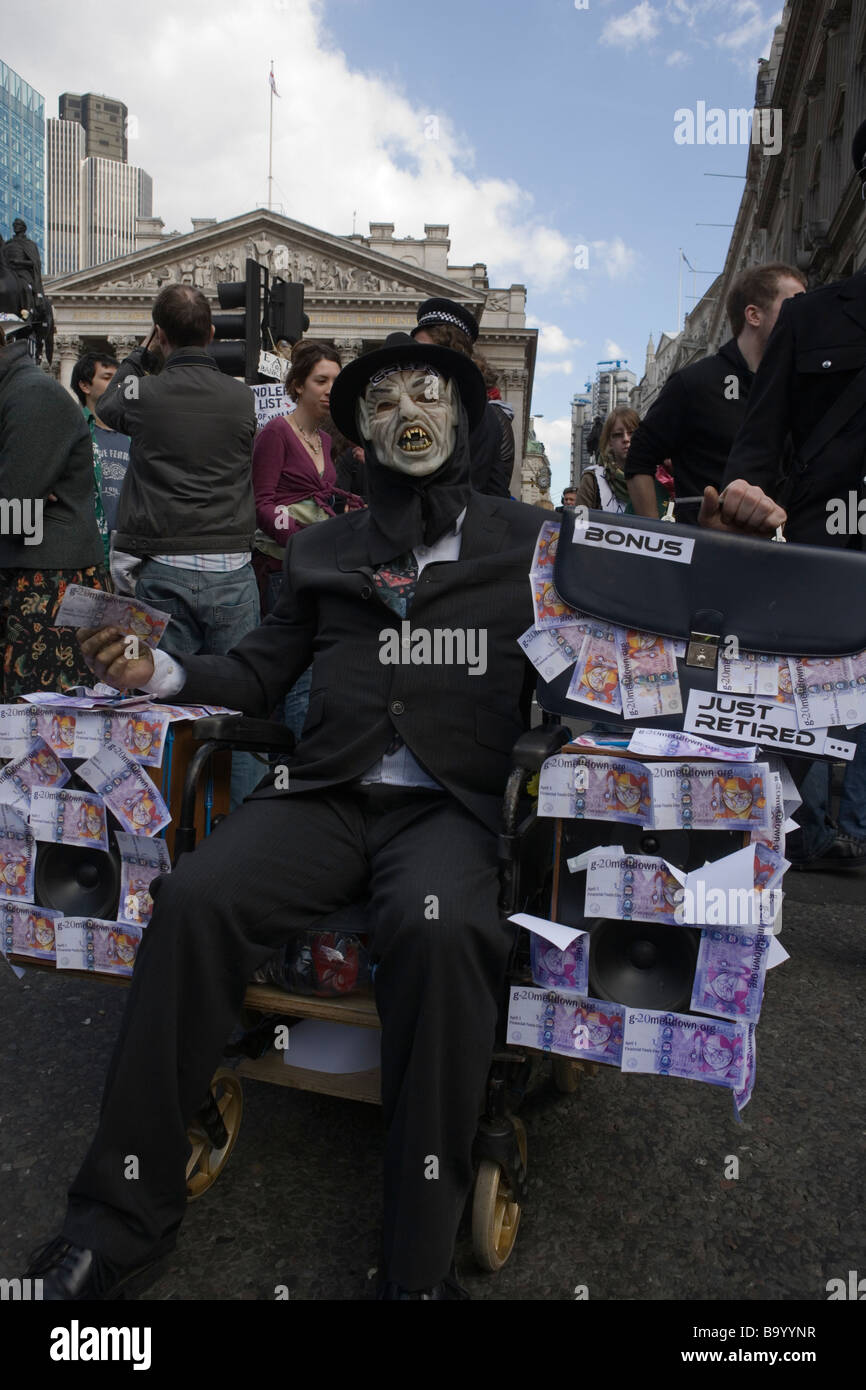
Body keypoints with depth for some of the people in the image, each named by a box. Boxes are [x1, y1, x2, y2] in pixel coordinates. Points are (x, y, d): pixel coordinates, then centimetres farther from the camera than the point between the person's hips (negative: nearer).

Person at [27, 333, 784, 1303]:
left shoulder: (528, 540, 16)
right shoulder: (319, 550, 22)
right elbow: (259, 675, 21)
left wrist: (718, 543, -2)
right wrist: (158, 670, 4)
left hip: (448, 805, -2)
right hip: (324, 796, 3)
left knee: (441, 928, -35)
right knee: (193, 898, -25)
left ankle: (419, 1265, -19)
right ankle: (122, 1217, -8)